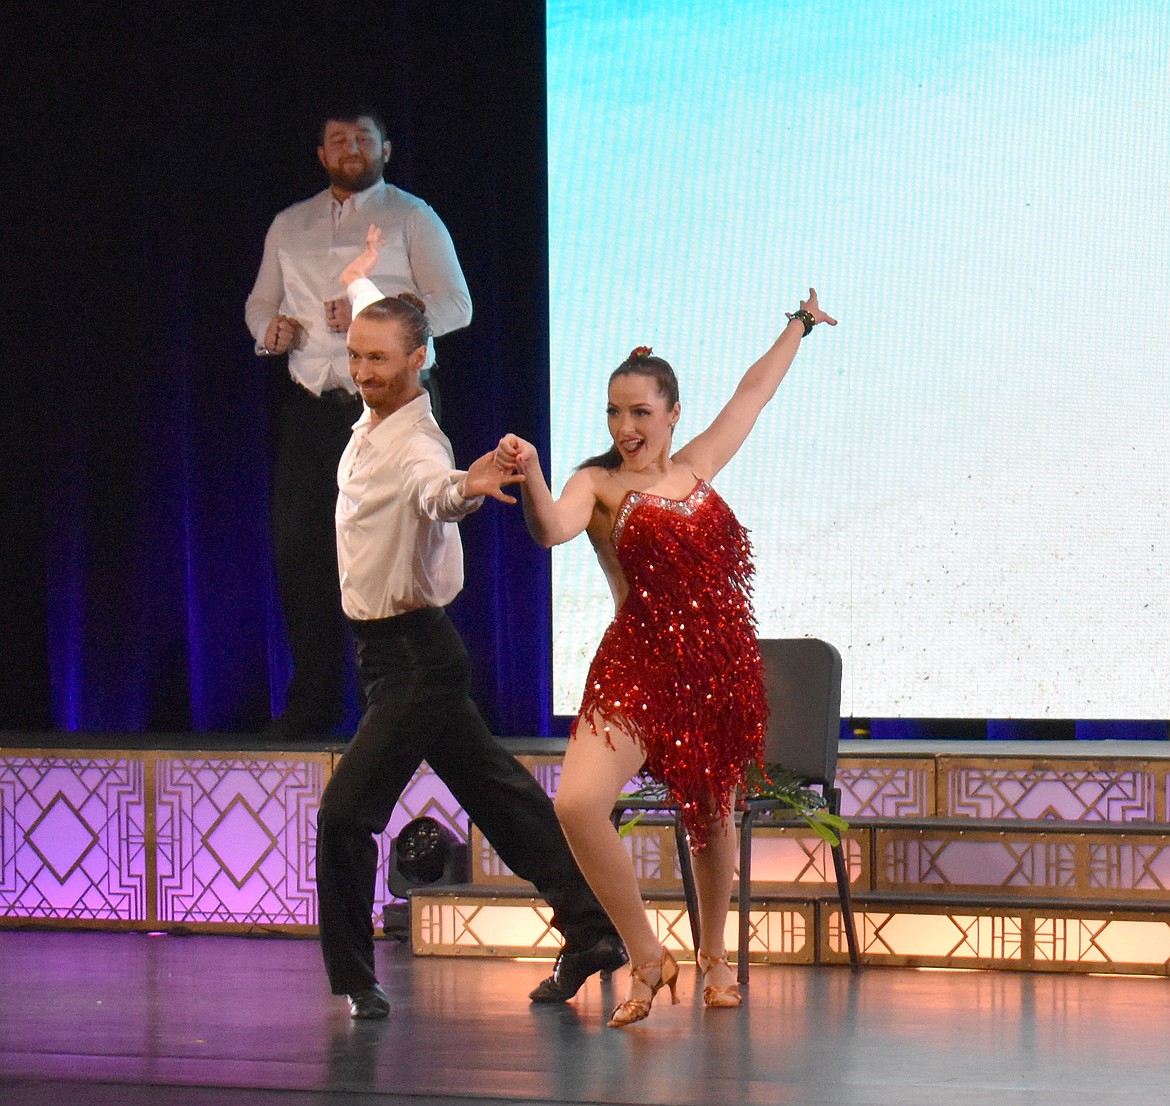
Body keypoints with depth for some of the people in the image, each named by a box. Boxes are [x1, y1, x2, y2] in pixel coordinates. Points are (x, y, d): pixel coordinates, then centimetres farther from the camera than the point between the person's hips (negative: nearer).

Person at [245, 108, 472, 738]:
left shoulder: (410, 218, 5)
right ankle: (313, 702, 8)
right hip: (311, 405, 4)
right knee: (297, 546, 0)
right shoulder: (290, 226, 19)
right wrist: (268, 327, 0)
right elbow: (260, 302, 24)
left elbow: (454, 304, -3)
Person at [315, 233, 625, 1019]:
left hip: (415, 655, -10)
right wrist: (362, 279, 44)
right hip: (395, 652, 10)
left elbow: (435, 489, -48)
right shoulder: (375, 417, 4)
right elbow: (376, 317, 27)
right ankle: (592, 931, 20)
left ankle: (353, 977, 0)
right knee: (498, 794, 13)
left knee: (346, 813, -11)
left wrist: (462, 490, -71)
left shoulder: (414, 446, -22)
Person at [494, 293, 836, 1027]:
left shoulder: (697, 466, 11)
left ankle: (714, 953, 37)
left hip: (720, 666, 4)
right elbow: (553, 529, -24)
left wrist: (800, 327, 38)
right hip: (638, 669, -3)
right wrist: (530, 477, -43)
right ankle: (647, 958, -7)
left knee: (712, 813, 14)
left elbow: (754, 393, 25)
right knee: (577, 803, -22)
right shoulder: (599, 484, -1)